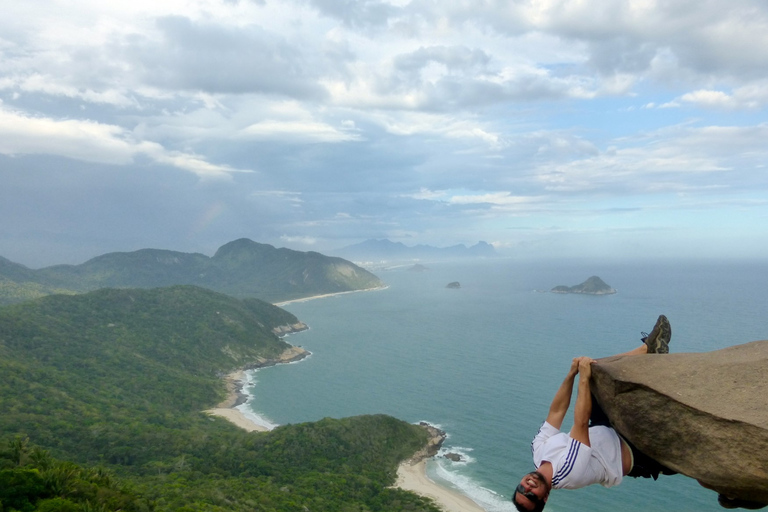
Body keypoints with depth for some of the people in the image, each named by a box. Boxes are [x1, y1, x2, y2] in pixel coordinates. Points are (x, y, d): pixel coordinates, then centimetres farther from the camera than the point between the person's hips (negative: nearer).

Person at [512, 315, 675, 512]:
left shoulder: (539, 450, -18)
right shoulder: (569, 472, -38)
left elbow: (556, 411, -16)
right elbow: (581, 423, -43)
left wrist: (572, 373, -23)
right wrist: (583, 378, -42)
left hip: (604, 432, 5)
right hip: (631, 451, -5)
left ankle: (648, 348, -10)